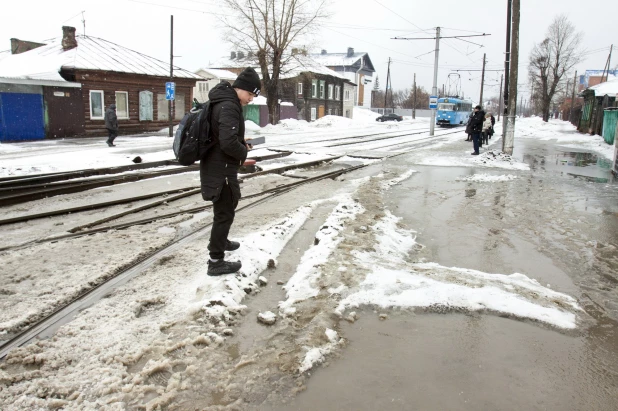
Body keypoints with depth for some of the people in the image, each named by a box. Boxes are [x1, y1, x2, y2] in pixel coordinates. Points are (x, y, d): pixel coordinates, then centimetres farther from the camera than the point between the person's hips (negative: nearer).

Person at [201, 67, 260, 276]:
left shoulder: (222, 101, 11)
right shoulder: (229, 106, -22)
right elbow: (228, 143, -31)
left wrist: (240, 143, 9)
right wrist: (244, 152, -12)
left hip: (216, 166, 11)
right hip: (221, 169, -11)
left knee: (226, 207, 27)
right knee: (224, 213, -1)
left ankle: (219, 241, 46)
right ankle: (216, 262, 7)